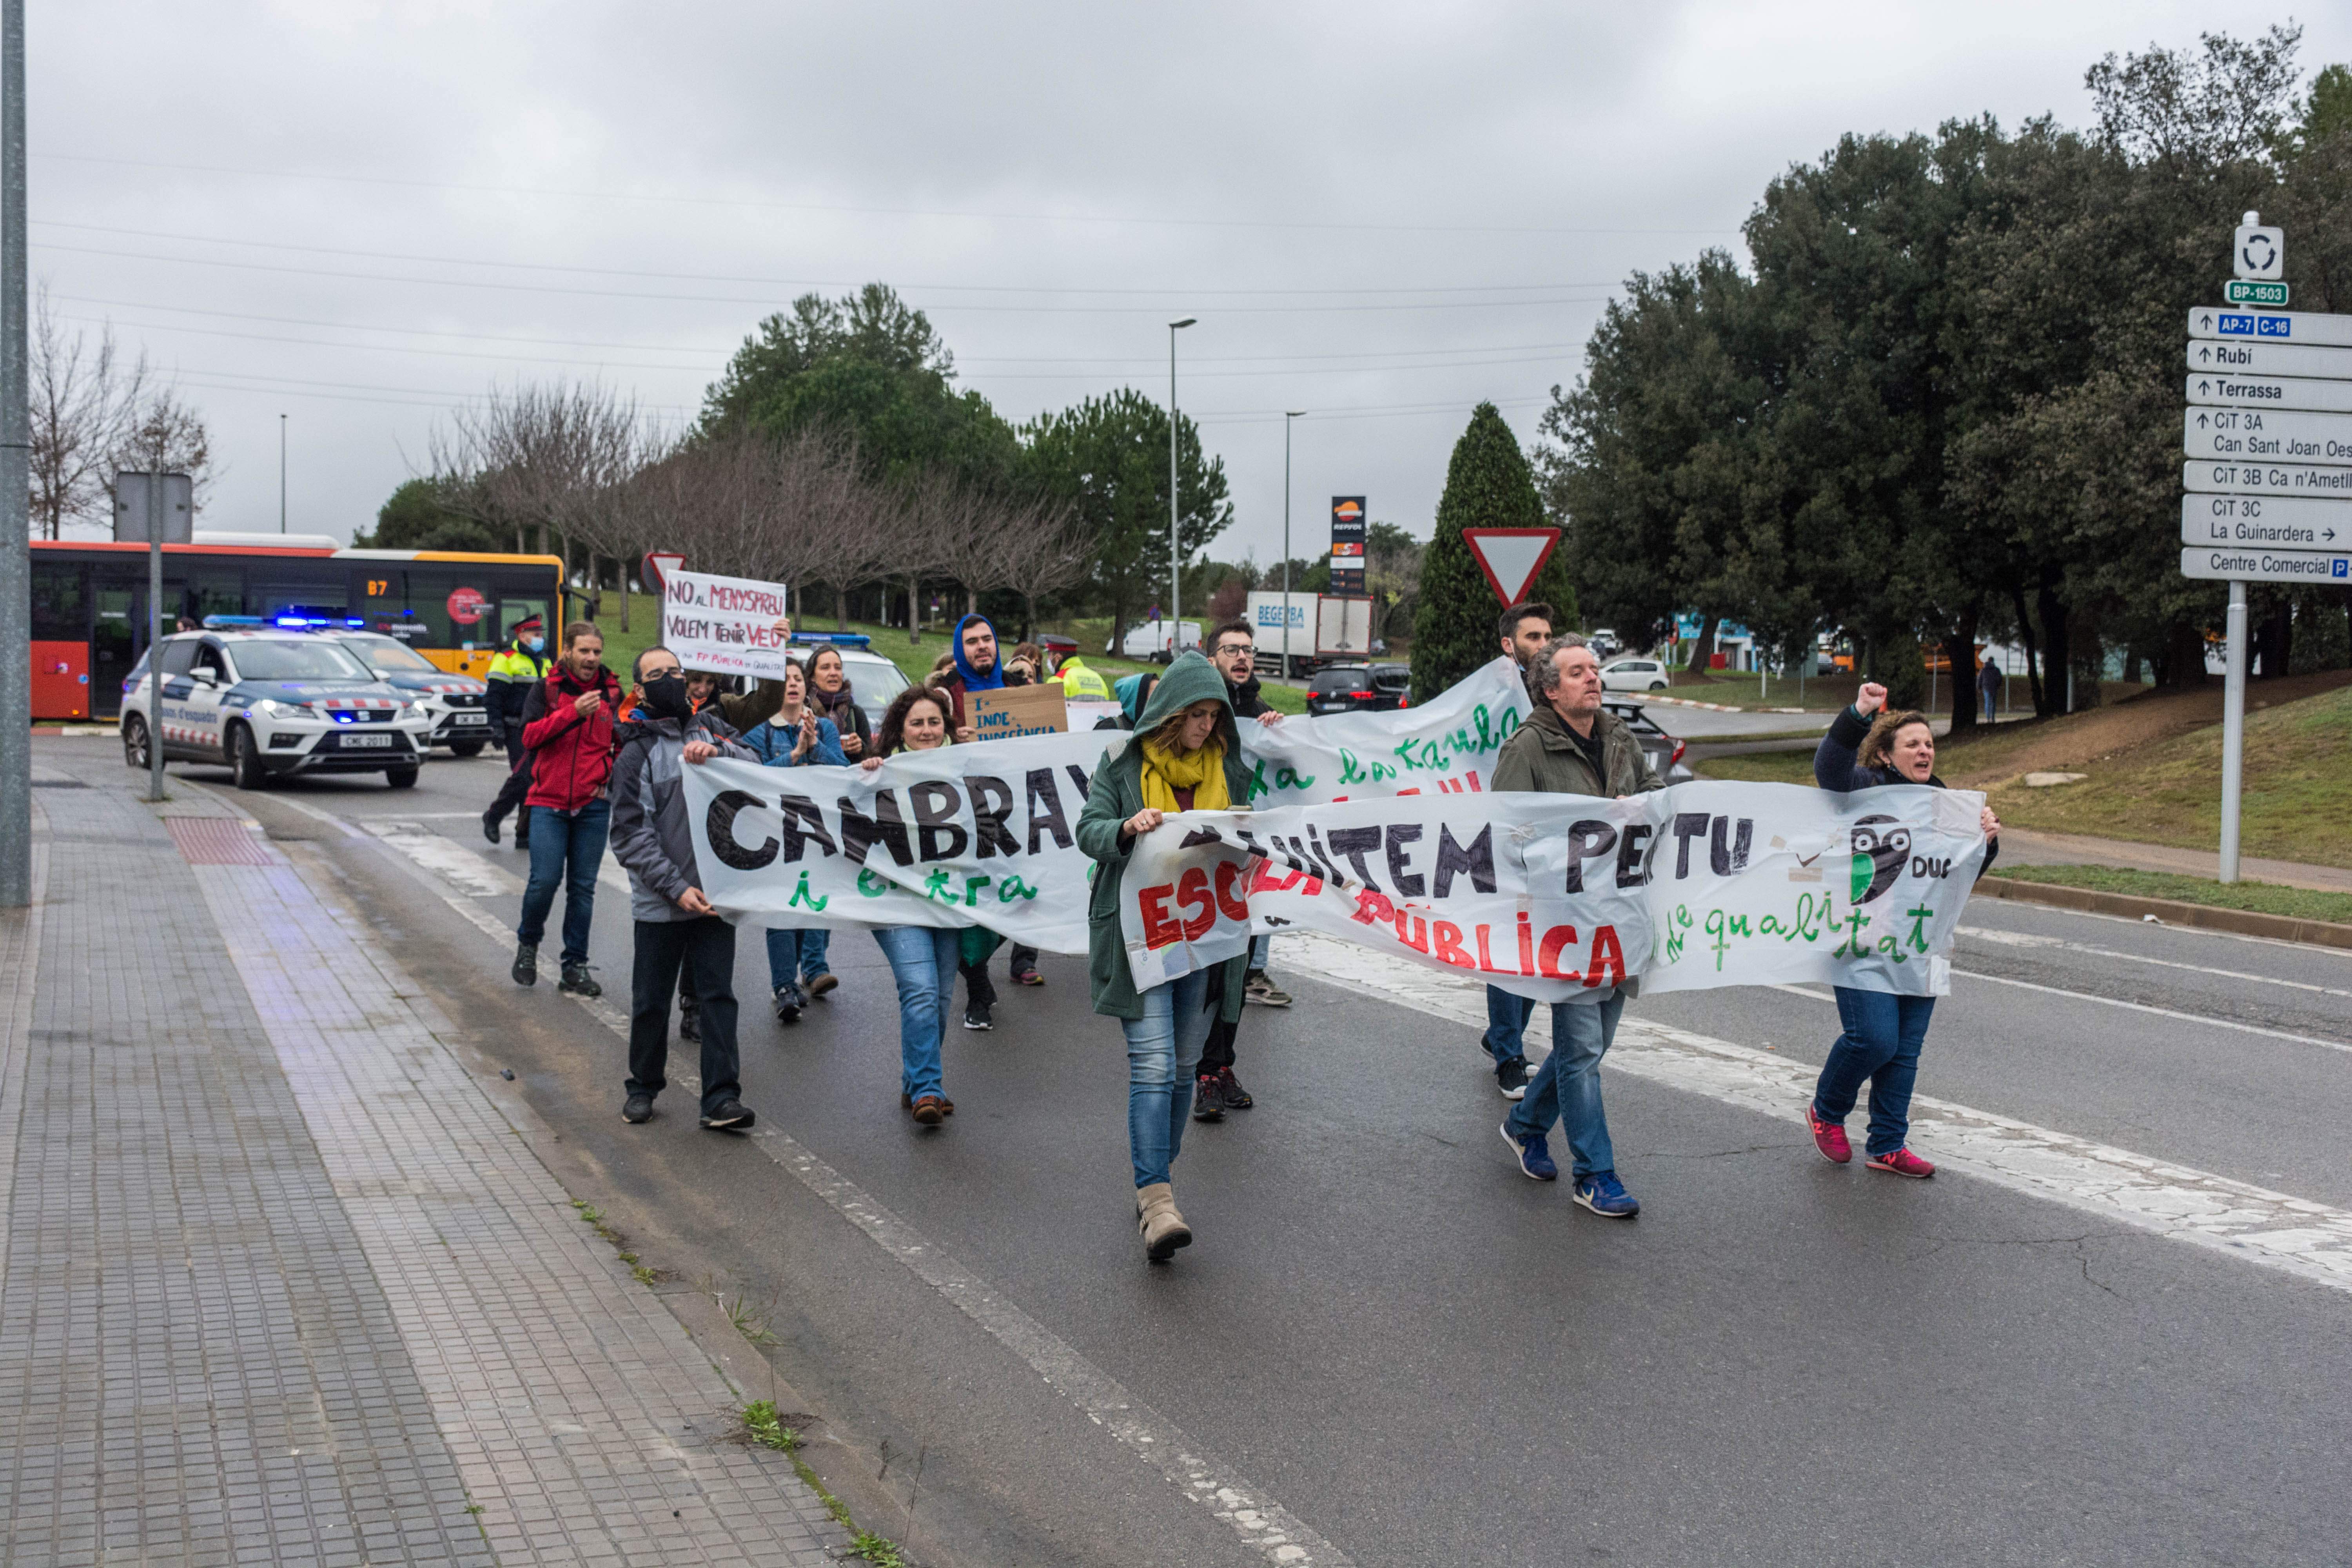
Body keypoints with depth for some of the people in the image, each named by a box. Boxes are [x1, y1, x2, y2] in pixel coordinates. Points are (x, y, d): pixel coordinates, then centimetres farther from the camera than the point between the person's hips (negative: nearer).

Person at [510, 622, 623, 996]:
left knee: (583, 887, 4)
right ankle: (528, 943, 18)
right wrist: (574, 712, -24)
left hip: (593, 806, 2)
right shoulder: (547, 689, -1)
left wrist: (608, 773, -2)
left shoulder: (612, 693, 5)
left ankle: (575, 967, 13)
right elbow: (531, 735, -14)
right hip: (549, 801, -2)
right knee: (545, 880, -10)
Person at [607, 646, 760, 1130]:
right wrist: (676, 888, -16)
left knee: (718, 995, 0)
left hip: (716, 892, 2)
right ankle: (643, 1087, 25)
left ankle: (721, 1098, 0)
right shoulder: (635, 754, -1)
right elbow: (631, 835, -7)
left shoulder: (710, 729, 11)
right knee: (651, 999, 8)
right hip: (660, 903, -2)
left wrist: (717, 752, -21)